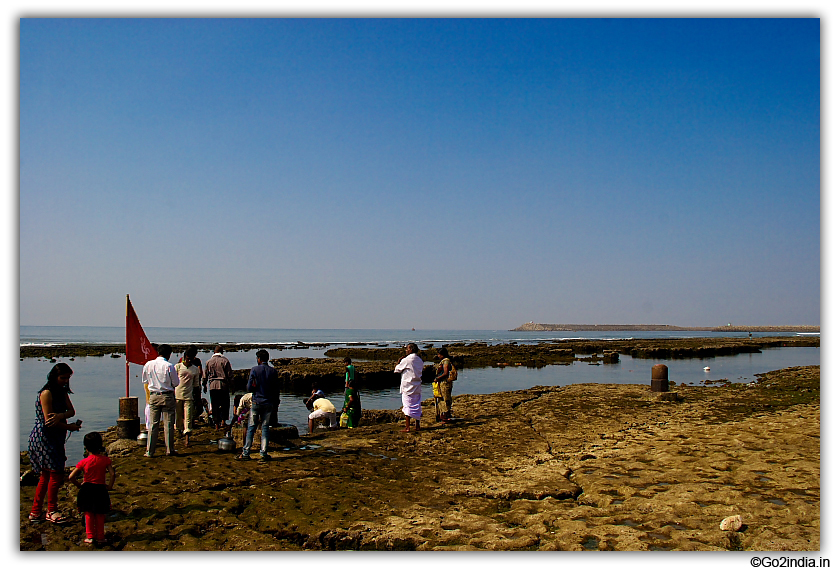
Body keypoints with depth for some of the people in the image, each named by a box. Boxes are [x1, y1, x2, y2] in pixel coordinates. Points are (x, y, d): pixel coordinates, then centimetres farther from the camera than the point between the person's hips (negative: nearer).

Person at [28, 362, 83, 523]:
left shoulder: (62, 392, 12)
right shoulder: (46, 393, -14)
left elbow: (71, 410, 0)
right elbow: (48, 420, -17)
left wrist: (60, 416, -21)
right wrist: (70, 427, -8)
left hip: (55, 438, 9)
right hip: (44, 437, -9)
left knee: (46, 475, 12)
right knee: (56, 474, -8)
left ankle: (36, 512, 20)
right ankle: (51, 511, 5)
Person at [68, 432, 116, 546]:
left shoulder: (84, 462, -7)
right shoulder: (105, 459, -8)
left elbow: (71, 477, -8)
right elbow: (112, 474, -15)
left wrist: (79, 485, 7)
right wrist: (109, 486, -3)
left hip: (87, 489, 0)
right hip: (100, 489, 0)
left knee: (89, 514, 14)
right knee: (100, 515, 12)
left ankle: (90, 537, 13)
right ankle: (100, 537, 16)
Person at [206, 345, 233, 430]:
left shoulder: (209, 362, 5)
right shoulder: (225, 361, -3)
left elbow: (205, 374, 11)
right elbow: (230, 375, -3)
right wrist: (231, 386, 6)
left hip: (213, 385, 2)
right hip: (223, 385, -2)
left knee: (215, 405, 7)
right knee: (225, 404, 10)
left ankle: (217, 424, 9)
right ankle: (223, 421, -1)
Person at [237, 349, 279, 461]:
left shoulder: (254, 370, -6)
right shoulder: (273, 371, 2)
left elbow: (249, 388, -6)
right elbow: (277, 389, 5)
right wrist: (276, 403, 14)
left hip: (256, 402, -2)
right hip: (269, 403, 2)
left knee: (251, 427, 5)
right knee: (265, 427, 6)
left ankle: (246, 453, 5)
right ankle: (263, 454, 4)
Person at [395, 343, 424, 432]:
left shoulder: (406, 360, -12)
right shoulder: (420, 360, 7)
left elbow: (397, 369, -1)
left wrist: (398, 362, 16)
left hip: (407, 386, -6)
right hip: (417, 387, 6)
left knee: (407, 406, -3)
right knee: (416, 406, 11)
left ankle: (407, 427, -4)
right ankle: (417, 426, 16)